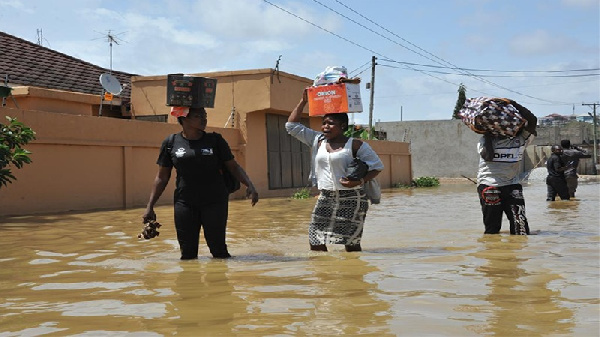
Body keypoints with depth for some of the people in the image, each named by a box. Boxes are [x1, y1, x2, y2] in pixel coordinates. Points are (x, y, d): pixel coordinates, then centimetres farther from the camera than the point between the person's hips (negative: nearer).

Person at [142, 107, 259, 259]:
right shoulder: (171, 144, 3)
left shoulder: (215, 140, 2)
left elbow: (234, 166, 5)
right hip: (184, 203, 1)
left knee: (218, 249, -3)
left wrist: (249, 185, -12)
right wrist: (150, 207, 4)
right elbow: (162, 177, 8)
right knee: (187, 252, 3)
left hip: (215, 201, -1)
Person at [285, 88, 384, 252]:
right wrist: (303, 101, 8)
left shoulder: (355, 145, -5)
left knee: (351, 244, -3)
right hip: (325, 198, 5)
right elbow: (292, 125, 13)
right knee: (316, 243, 0)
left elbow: (377, 166, -2)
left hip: (351, 199, -5)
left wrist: (360, 181, -18)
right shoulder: (318, 140, 10)